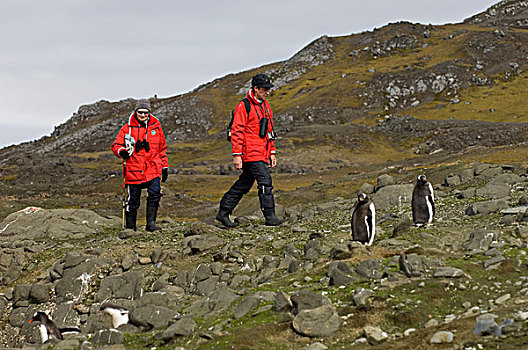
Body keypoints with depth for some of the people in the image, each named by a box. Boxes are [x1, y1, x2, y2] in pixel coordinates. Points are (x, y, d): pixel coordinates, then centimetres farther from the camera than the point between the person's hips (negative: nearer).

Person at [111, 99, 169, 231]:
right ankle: (130, 227, 15)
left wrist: (165, 167, 17)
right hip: (133, 170, -1)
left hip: (152, 169, 1)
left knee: (155, 193, -20)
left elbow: (162, 148, 19)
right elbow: (115, 145, 6)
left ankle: (151, 223, -15)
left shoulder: (156, 127, 10)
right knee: (133, 200, 3)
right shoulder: (127, 128, 3)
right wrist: (121, 151, -17)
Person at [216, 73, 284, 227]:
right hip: (251, 154, -9)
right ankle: (270, 216, -11)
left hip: (262, 154, 9)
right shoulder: (244, 106, -9)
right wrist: (237, 155, -16)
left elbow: (269, 131, 24)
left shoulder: (265, 106, 18)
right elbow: (237, 132, -12)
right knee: (265, 182, -13)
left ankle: (223, 213, 18)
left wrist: (272, 153, 20)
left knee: (243, 184, 11)